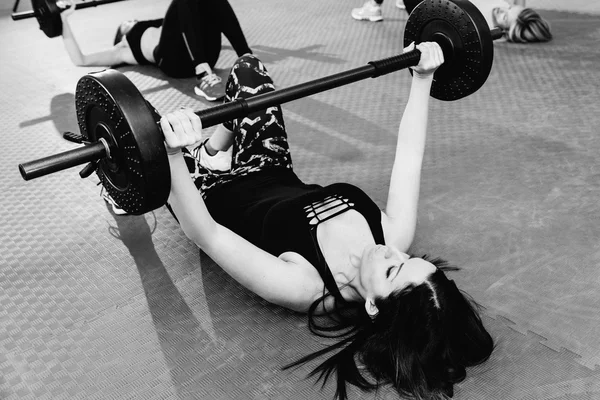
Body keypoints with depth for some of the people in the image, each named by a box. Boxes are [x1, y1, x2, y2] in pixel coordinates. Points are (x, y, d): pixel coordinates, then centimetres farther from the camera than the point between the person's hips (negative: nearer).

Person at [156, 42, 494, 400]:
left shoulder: (304, 288, -43)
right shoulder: (395, 235, -29)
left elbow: (202, 232, -46)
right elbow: (410, 155, -18)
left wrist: (177, 155, -56)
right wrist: (423, 78, -17)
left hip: (219, 196, -4)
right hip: (277, 177, 5)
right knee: (248, 67, 12)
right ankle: (212, 147, 43)